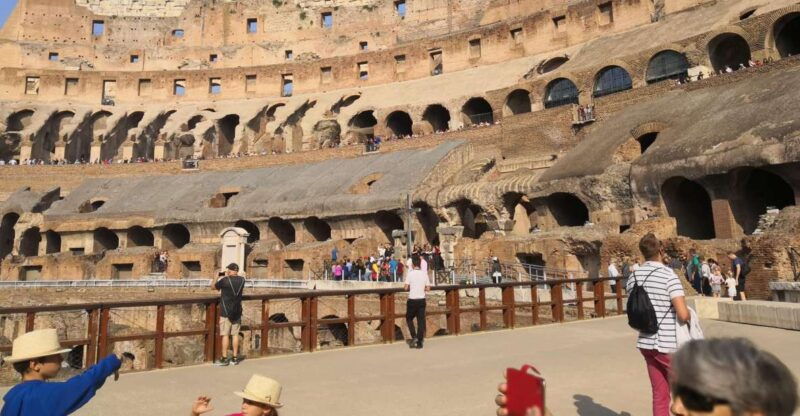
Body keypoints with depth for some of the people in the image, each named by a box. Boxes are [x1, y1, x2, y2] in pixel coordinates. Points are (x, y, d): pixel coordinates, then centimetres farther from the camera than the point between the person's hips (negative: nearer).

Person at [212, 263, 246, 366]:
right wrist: (227, 276, 23)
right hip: (237, 312, 5)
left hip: (226, 312, -4)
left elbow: (213, 286, 3)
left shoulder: (224, 280, -14)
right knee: (235, 334, 8)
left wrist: (218, 276, 14)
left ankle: (224, 359, 5)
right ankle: (235, 358, 13)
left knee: (225, 335, 1)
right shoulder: (242, 280, 1)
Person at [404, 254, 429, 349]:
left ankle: (414, 337, 1)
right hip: (422, 300, 3)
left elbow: (406, 287, -8)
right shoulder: (424, 273, 2)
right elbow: (428, 288, 3)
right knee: (421, 321, 6)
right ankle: (419, 342, 6)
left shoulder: (410, 273, -8)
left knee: (409, 319, 15)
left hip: (412, 300, -3)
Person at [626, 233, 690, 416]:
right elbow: (683, 315, -20)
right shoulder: (669, 275, -15)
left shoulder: (634, 276, 4)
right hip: (669, 345, -6)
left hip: (646, 343, 6)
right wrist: (688, 315, 0)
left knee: (659, 394, 14)